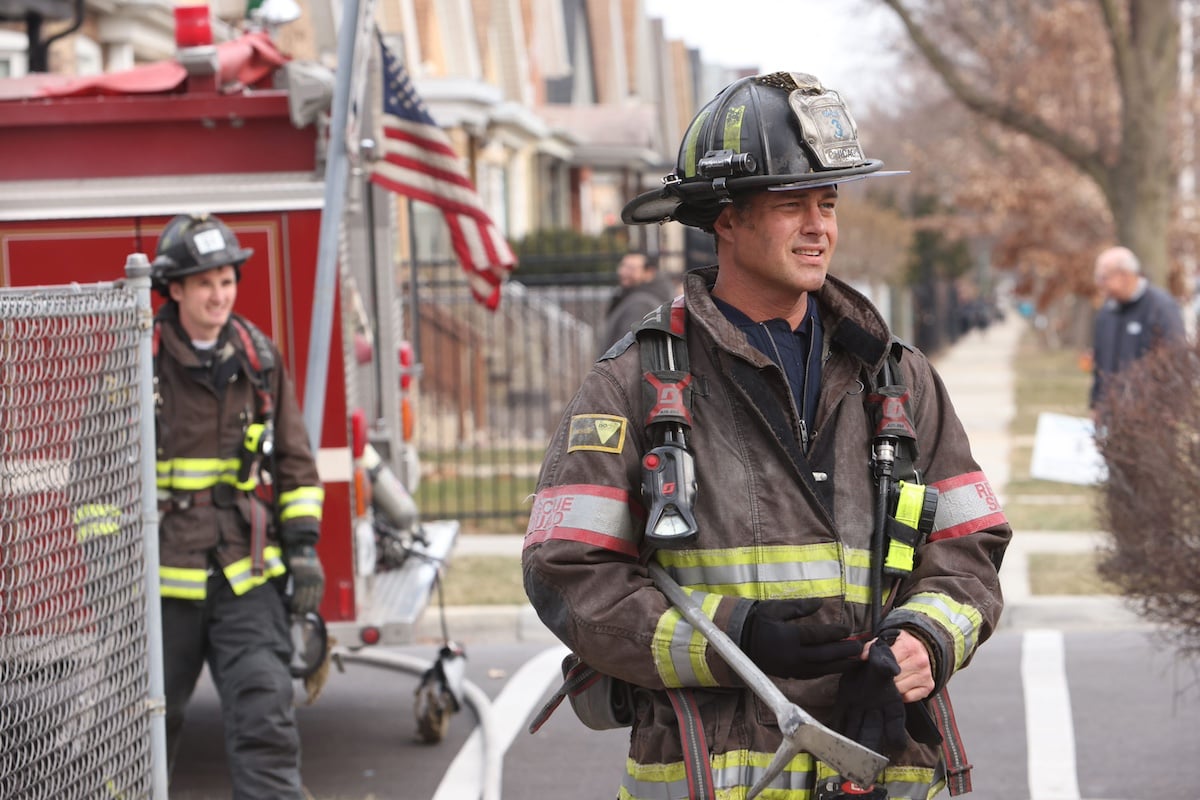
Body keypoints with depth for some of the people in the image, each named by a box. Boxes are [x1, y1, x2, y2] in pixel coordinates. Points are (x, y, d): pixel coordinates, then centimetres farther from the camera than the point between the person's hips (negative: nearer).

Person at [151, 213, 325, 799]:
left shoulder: (260, 360, 6)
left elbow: (295, 460, 13)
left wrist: (303, 545, 6)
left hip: (247, 579, 2)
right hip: (161, 581, -2)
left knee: (265, 718, -9)